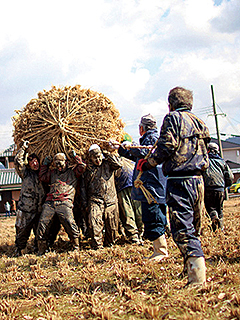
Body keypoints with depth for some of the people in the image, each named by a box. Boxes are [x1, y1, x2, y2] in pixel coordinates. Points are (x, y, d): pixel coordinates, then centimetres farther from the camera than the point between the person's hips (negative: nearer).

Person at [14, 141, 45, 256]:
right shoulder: (26, 173, 4)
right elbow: (18, 161, -6)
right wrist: (24, 148, -3)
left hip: (40, 209, 3)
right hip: (25, 209, -3)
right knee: (22, 230, -1)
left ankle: (37, 249, 23)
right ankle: (18, 250, 10)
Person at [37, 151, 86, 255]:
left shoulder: (72, 172, 19)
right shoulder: (53, 173, 30)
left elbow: (82, 166, 9)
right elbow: (42, 177, 36)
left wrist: (75, 156, 18)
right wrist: (45, 164, 33)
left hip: (64, 202, -4)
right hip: (49, 202, 4)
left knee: (70, 223, -23)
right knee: (42, 225, -9)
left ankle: (76, 247, -5)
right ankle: (41, 251, 2)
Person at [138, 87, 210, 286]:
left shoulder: (173, 118, -4)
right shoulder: (199, 122, 16)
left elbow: (166, 148, -14)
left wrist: (147, 164, 0)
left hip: (179, 181, -8)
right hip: (198, 180, 8)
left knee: (183, 230, -9)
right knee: (194, 229, 17)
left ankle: (197, 278, -16)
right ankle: (197, 271, 23)